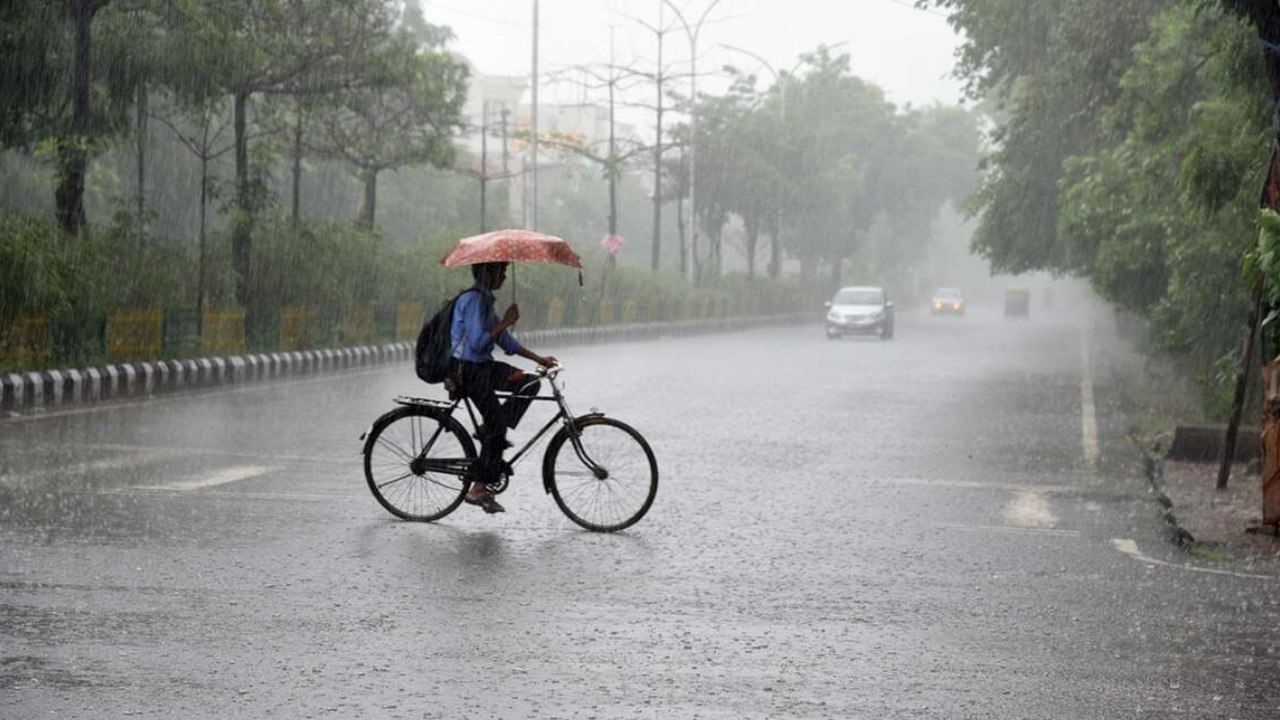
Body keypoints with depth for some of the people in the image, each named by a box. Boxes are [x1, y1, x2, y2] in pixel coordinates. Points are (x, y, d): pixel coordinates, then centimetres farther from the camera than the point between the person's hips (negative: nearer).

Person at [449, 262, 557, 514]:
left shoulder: (484, 299, 13)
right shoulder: (473, 300, -18)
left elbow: (504, 341, 18)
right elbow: (477, 343, -27)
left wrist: (538, 358, 16)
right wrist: (506, 323, -20)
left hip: (483, 366, 9)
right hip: (467, 370, -9)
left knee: (530, 383, 6)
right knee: (496, 425, -7)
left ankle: (491, 431, 5)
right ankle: (479, 489, -3)